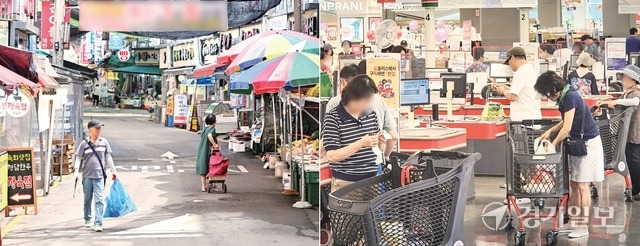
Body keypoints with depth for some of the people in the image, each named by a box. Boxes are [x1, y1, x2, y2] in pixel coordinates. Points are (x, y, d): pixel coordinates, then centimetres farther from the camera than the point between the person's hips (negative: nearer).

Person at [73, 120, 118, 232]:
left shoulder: (104, 142, 6)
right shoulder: (84, 143, -2)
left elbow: (108, 157, 14)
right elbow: (78, 158, -2)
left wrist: (113, 170, 17)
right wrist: (76, 171, -14)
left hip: (99, 176, 1)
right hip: (87, 176, -1)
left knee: (99, 200, -8)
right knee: (88, 199, 13)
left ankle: (98, 223, -10)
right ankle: (87, 220, 31)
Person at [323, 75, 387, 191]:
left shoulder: (371, 114, 8)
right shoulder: (332, 119, -11)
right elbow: (332, 156, -17)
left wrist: (380, 141, -5)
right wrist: (361, 143, -23)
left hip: (372, 178, 5)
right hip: (345, 183, -5)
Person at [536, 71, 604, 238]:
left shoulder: (570, 97, -21)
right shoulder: (565, 97, 7)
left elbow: (566, 128, -21)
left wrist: (552, 146, -11)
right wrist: (550, 131, 11)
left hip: (588, 143, -9)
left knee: (582, 185, -6)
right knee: (574, 184, 10)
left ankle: (583, 227, -2)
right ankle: (574, 221, 17)